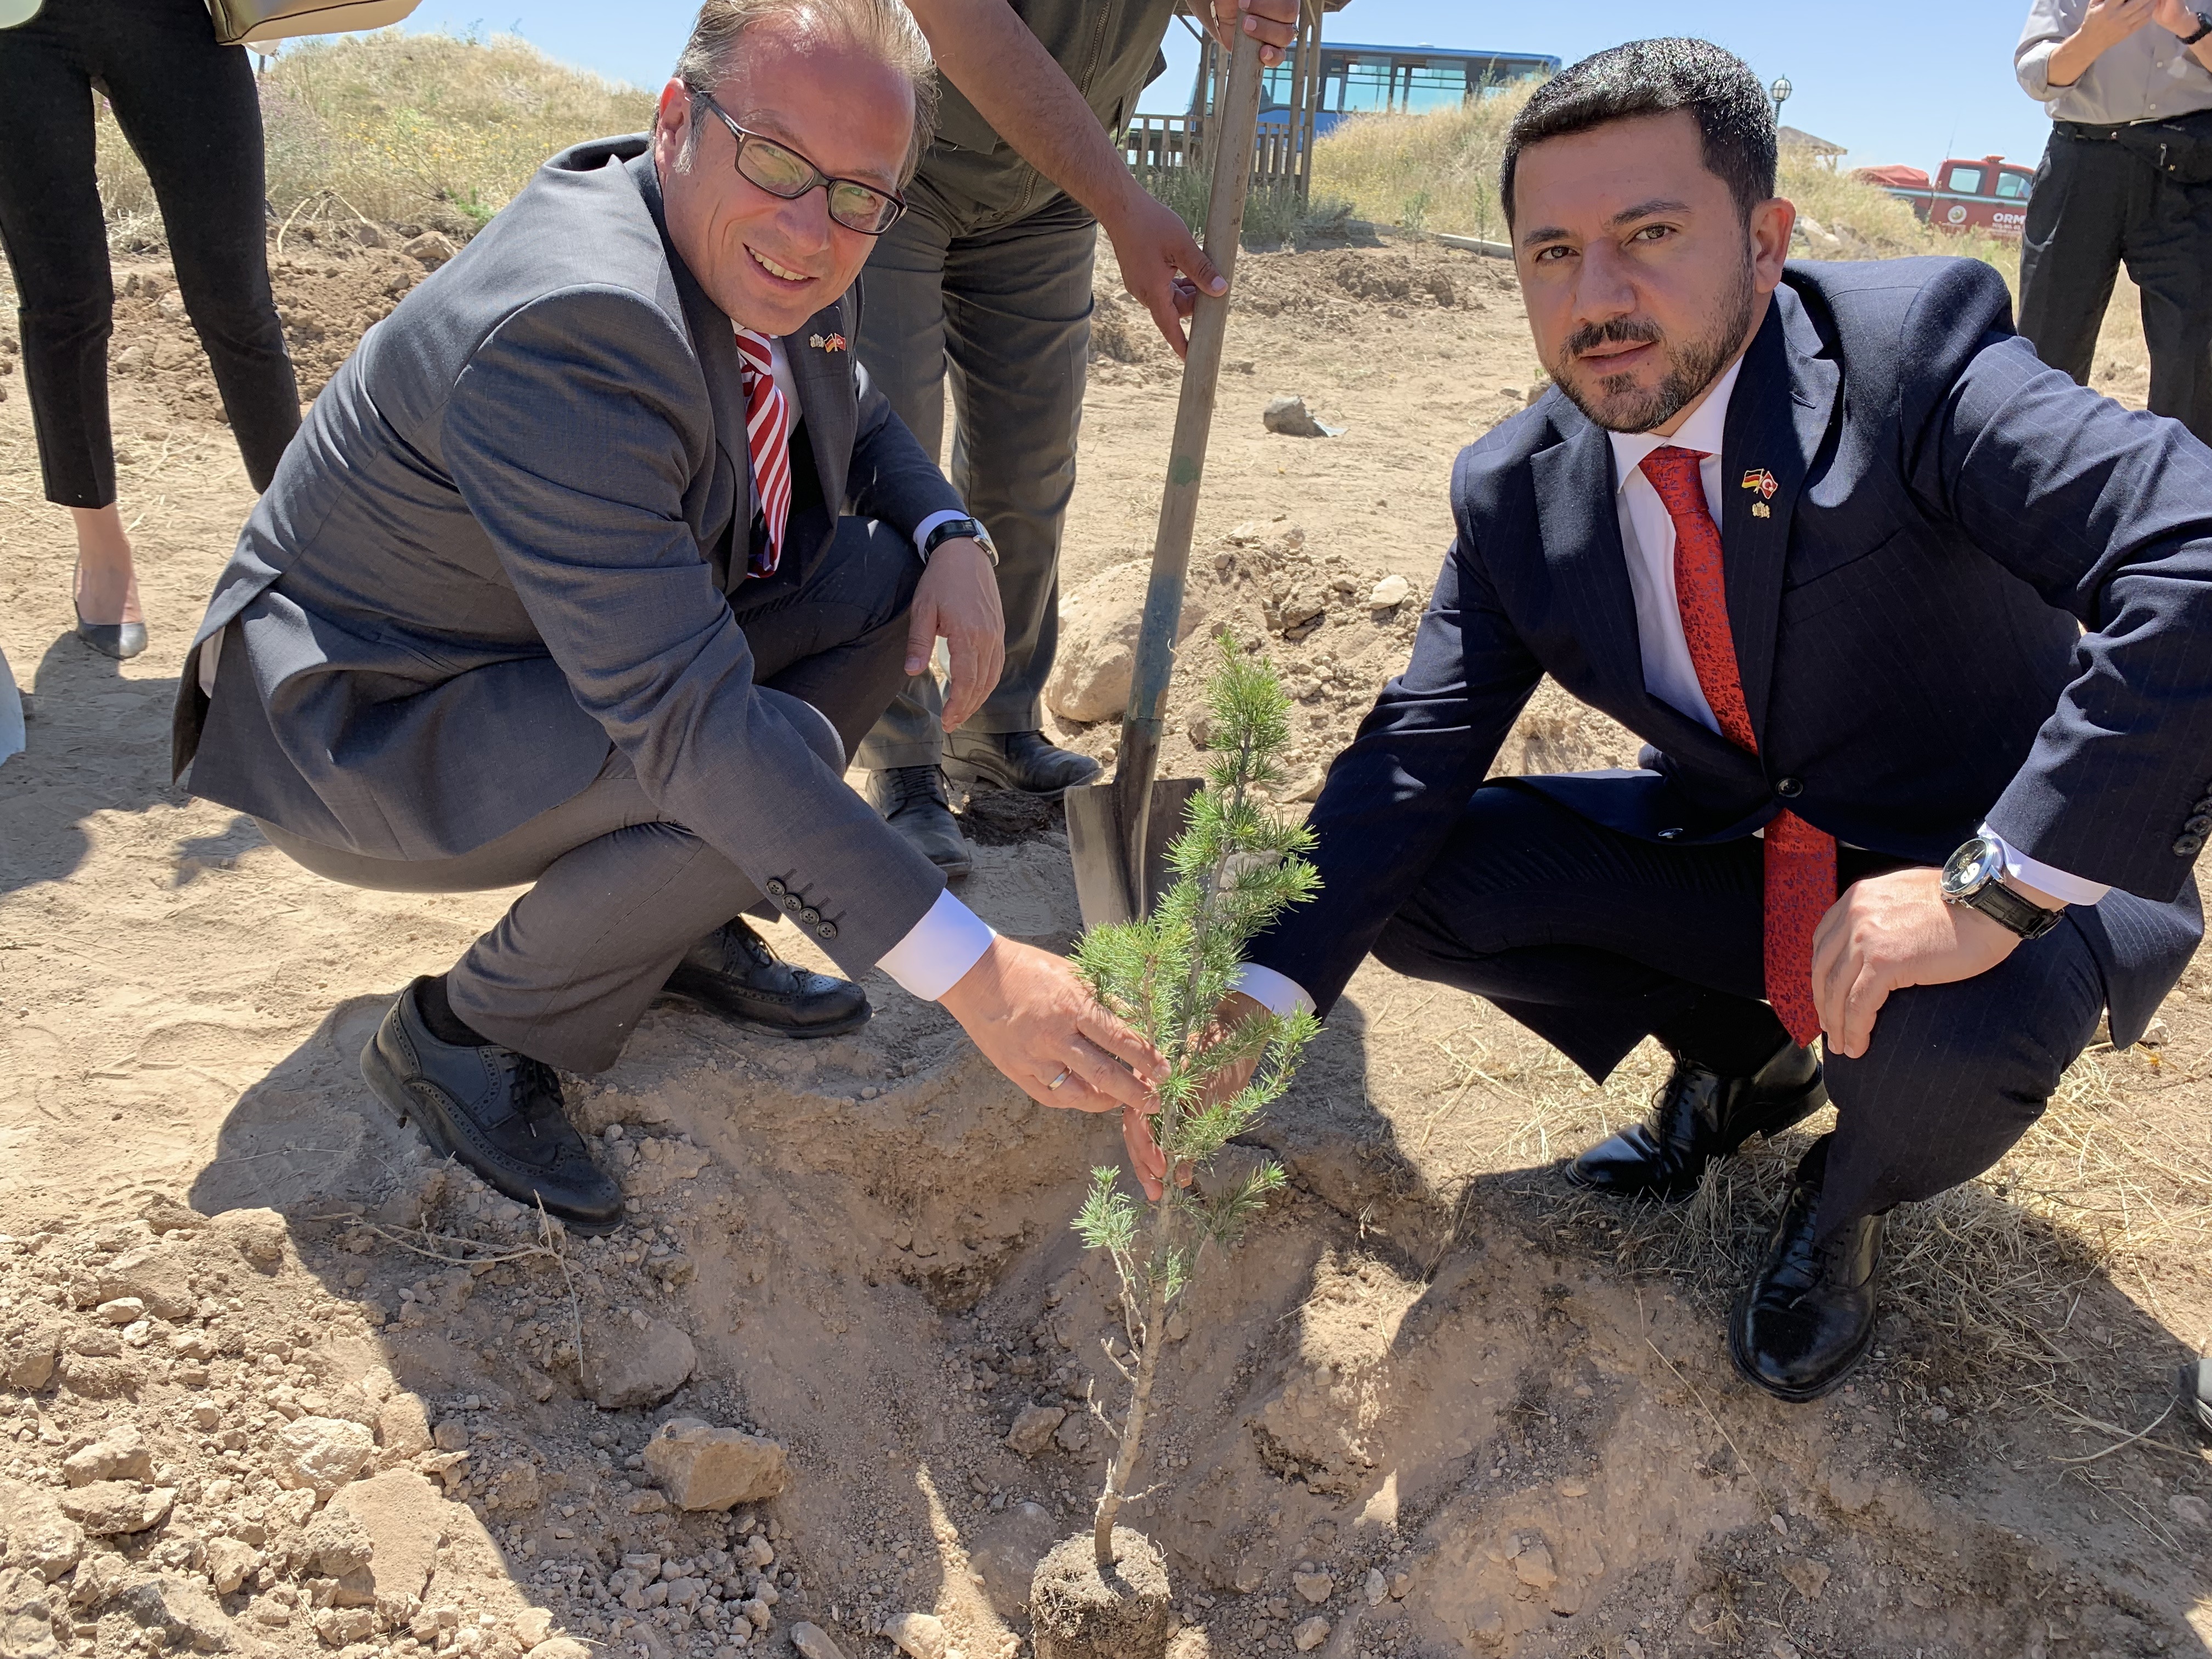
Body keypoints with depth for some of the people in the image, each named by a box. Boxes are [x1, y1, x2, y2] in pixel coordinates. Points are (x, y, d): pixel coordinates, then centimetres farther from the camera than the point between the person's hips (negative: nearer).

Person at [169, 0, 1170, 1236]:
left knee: (889, 575, -4)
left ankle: (685, 919, 6)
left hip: (576, 644, 8)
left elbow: (855, 420, 14)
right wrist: (971, 972, -40)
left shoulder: (762, 256, -8)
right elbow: (690, 725, -40)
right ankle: (467, 1034, -6)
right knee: (753, 766, -32)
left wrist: (949, 536, -11)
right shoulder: (567, 329, -35)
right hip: (363, 724, -8)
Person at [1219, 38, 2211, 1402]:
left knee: (1953, 1034, -37)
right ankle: (1740, 1056, 16)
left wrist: (1994, 889, -38)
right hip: (1732, 850, 5)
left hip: (2019, 864, -4)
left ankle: (1849, 1199, 4)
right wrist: (1265, 994, -24)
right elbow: (1414, 755, -11)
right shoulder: (1517, 493, -8)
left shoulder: (1913, 355, -23)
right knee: (1419, 885, -11)